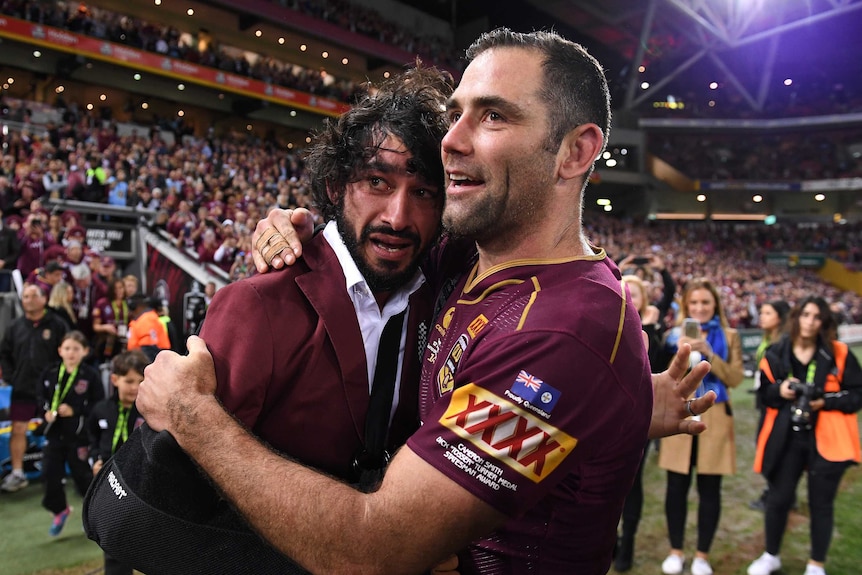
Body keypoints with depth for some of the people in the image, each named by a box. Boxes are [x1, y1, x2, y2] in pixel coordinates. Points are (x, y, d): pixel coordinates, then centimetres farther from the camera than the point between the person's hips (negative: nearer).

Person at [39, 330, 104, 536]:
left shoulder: (91, 375, -12)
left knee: (83, 476, 7)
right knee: (51, 473, 6)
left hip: (80, 435, -4)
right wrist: (46, 412, -5)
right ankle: (60, 510, 31)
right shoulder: (50, 374, 0)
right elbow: (43, 398, 14)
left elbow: (99, 405, -11)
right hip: (54, 433, 4)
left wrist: (75, 411, -18)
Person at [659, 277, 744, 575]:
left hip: (714, 419, 0)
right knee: (677, 487, 7)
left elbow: (735, 378, -6)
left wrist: (708, 353, -18)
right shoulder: (674, 335, 4)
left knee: (709, 489, 7)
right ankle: (676, 550, 24)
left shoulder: (729, 336, 3)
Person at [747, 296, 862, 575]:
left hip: (826, 439, -1)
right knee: (778, 498, 10)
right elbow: (764, 393, 8)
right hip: (786, 439, 2)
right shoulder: (776, 354, 0)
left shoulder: (839, 354, -4)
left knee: (821, 503, 9)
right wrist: (779, 390, -13)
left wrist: (824, 401, -17)